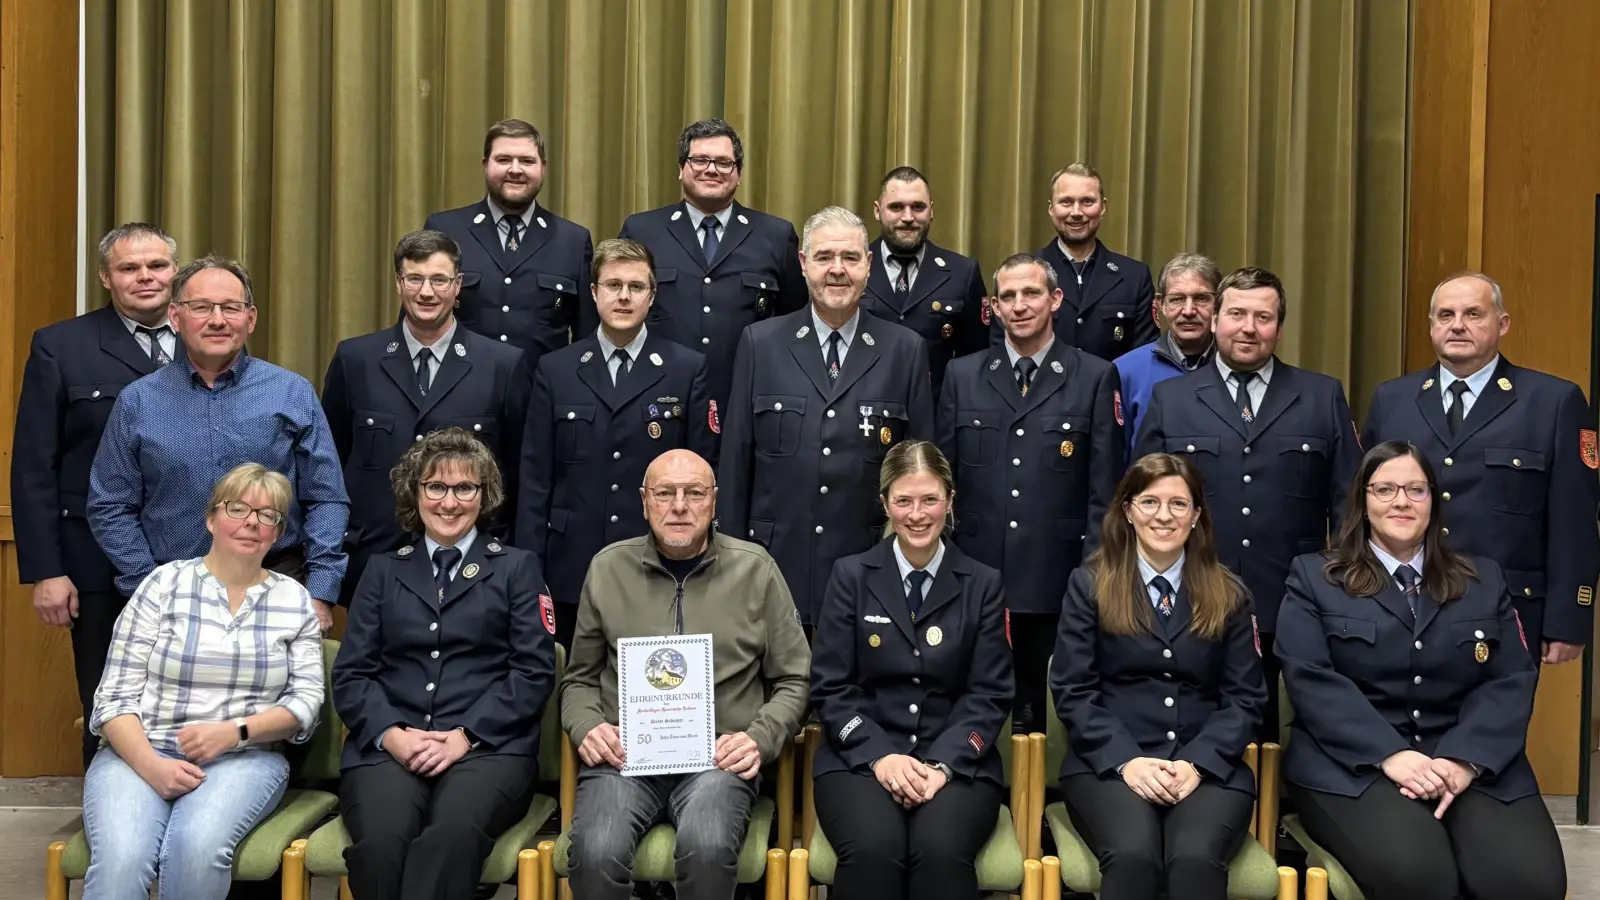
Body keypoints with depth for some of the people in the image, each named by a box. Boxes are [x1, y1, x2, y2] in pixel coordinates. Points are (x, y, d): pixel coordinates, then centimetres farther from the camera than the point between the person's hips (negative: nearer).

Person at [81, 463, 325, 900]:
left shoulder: (294, 600, 10)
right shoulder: (164, 584, 5)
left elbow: (307, 698, 6)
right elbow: (116, 696, 1)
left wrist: (236, 731, -12)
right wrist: (152, 766, -17)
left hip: (244, 759, 1)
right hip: (141, 753, -1)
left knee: (197, 847, -32)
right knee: (120, 860, -32)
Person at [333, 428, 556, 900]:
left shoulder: (517, 568, 15)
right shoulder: (383, 570, 21)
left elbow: (534, 671, 4)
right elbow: (351, 673, 12)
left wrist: (466, 735, -10)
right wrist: (392, 735, -8)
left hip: (489, 747, -1)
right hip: (387, 747, 2)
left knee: (452, 835, -36)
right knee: (381, 839, -33)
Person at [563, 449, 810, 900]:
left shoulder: (755, 568, 5)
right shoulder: (607, 568, 9)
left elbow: (791, 681, 10)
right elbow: (580, 679, 17)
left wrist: (760, 738, -8)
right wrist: (586, 727, -3)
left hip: (719, 756, -1)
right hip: (624, 754, 1)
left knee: (707, 846, -33)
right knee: (596, 851, -30)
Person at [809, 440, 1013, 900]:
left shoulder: (983, 584, 8)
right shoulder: (850, 575, 6)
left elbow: (990, 694, 3)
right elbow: (830, 686, 2)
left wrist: (943, 764, -13)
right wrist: (879, 755, -14)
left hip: (956, 762, 1)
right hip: (860, 757, 0)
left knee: (942, 849, -31)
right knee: (873, 848, -31)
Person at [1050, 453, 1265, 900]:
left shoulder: (1228, 595, 14)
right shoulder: (1090, 585, 9)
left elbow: (1245, 698, 8)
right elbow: (1073, 691, 2)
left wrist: (1197, 763, -10)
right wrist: (1126, 760, -13)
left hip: (1207, 768, 1)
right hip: (1108, 764, -1)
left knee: (1196, 858, -32)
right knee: (1133, 855, -33)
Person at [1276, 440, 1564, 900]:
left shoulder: (1484, 579, 17)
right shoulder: (1314, 577, 8)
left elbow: (1513, 681, 6)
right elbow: (1311, 680, -4)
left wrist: (1464, 759, -12)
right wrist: (1390, 754, -18)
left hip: (1474, 764, 3)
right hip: (1354, 764, -2)